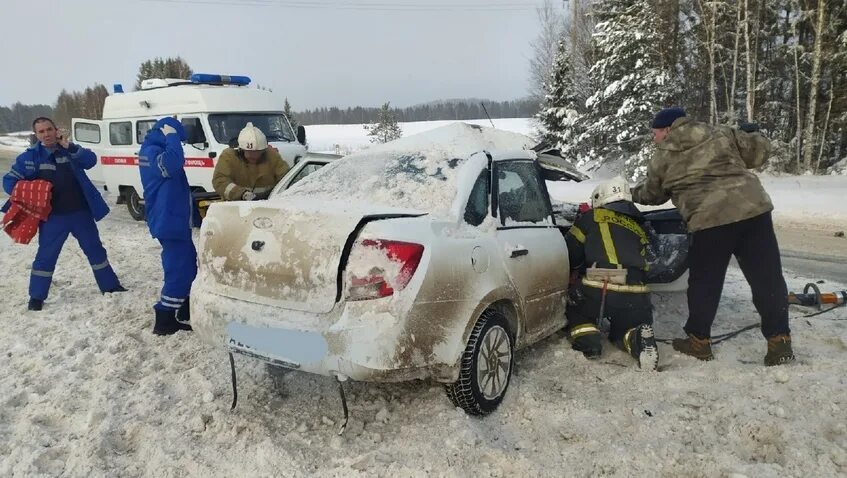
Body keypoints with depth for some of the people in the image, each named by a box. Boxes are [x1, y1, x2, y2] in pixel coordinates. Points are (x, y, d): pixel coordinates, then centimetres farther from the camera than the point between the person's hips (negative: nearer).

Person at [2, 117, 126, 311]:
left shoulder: (68, 148, 4)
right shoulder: (30, 157, -1)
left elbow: (91, 160, -11)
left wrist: (70, 147, -22)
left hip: (81, 212, 2)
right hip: (53, 216, -2)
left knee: (95, 250, 11)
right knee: (46, 256, 3)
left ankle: (109, 285, 24)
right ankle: (36, 297, 15)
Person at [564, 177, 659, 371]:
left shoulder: (592, 218, 10)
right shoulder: (639, 228, 24)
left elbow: (570, 253, 9)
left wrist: (573, 274, 29)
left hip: (594, 291, -3)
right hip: (634, 297, 3)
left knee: (575, 310, 28)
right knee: (625, 327, 30)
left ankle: (586, 338, -1)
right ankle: (638, 339, -4)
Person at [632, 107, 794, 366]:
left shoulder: (662, 159, 11)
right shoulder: (721, 133, 17)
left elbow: (650, 195, 25)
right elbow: (761, 148, 18)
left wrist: (631, 193, 46)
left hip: (710, 220, -3)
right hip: (754, 208, 3)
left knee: (704, 283, 12)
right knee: (767, 277, 9)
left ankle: (699, 340, 22)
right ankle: (779, 341, 11)